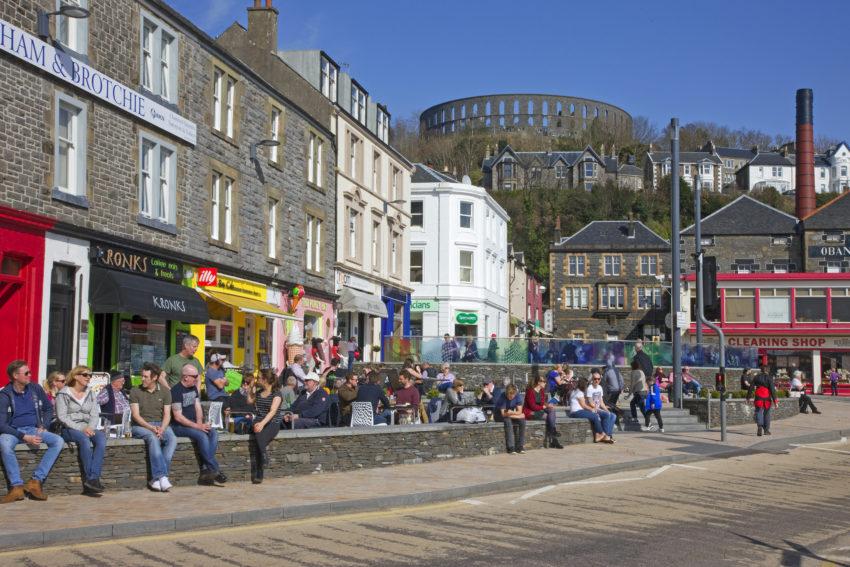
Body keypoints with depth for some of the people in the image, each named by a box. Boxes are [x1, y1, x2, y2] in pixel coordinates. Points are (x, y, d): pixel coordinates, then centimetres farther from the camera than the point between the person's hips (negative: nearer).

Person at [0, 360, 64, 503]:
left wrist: (43, 427, 1)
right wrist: (24, 437, -23)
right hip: (13, 431, -4)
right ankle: (17, 486, -33)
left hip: (33, 429, 4)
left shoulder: (35, 389, 4)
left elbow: (49, 408, 18)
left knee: (58, 441, -22)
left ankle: (36, 481, -25)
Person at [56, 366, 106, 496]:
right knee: (84, 439, -36)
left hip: (88, 428, 4)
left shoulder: (91, 394, 17)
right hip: (69, 429, -4)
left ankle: (93, 478, -36)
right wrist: (80, 429, -19)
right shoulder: (64, 394, 2)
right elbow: (62, 416, -8)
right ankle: (91, 479, -32)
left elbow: (95, 415, 9)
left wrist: (90, 428, -13)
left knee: (101, 438, -29)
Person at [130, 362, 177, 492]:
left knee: (172, 439, -29)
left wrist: (162, 429, -16)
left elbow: (167, 415, 4)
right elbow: (136, 415, -5)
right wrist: (151, 428, -20)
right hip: (140, 426, -2)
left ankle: (156, 478, -32)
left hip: (160, 424, 2)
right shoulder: (135, 391, 3)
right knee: (153, 438, -35)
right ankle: (162, 476, -41)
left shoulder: (165, 391, 9)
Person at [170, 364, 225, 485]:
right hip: (178, 426, -8)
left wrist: (200, 423, -8)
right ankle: (215, 470, -26)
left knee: (213, 433, -19)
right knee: (202, 435, -31)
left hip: (193, 424, 8)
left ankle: (205, 470, -26)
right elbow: (178, 417, -18)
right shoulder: (176, 391, -13)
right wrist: (197, 426, -22)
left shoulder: (193, 388, 13)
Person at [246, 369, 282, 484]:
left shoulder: (276, 393, -2)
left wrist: (263, 423, -32)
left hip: (272, 423, -5)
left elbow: (273, 411, -17)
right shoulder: (259, 393, 20)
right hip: (259, 422, 5)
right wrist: (250, 388, 27)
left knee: (260, 437, -35)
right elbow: (249, 401, 39)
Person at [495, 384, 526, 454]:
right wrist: (517, 415, -24)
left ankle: (519, 446, -17)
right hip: (500, 416, -5)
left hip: (511, 416, 5)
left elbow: (519, 411, -11)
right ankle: (510, 447, -36)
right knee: (508, 421, -36)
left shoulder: (517, 397, -11)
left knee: (522, 421, -23)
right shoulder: (502, 397, -25)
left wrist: (512, 413, -31)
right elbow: (503, 414, -28)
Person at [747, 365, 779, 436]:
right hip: (767, 398, -1)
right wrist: (775, 400, -7)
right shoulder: (769, 378, -3)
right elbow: (772, 389, -8)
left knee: (759, 412, -2)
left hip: (758, 398, 1)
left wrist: (748, 397, 17)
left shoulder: (756, 377, 6)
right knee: (767, 414, 12)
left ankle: (759, 425, -28)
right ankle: (766, 430, 16)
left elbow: (751, 388, 8)